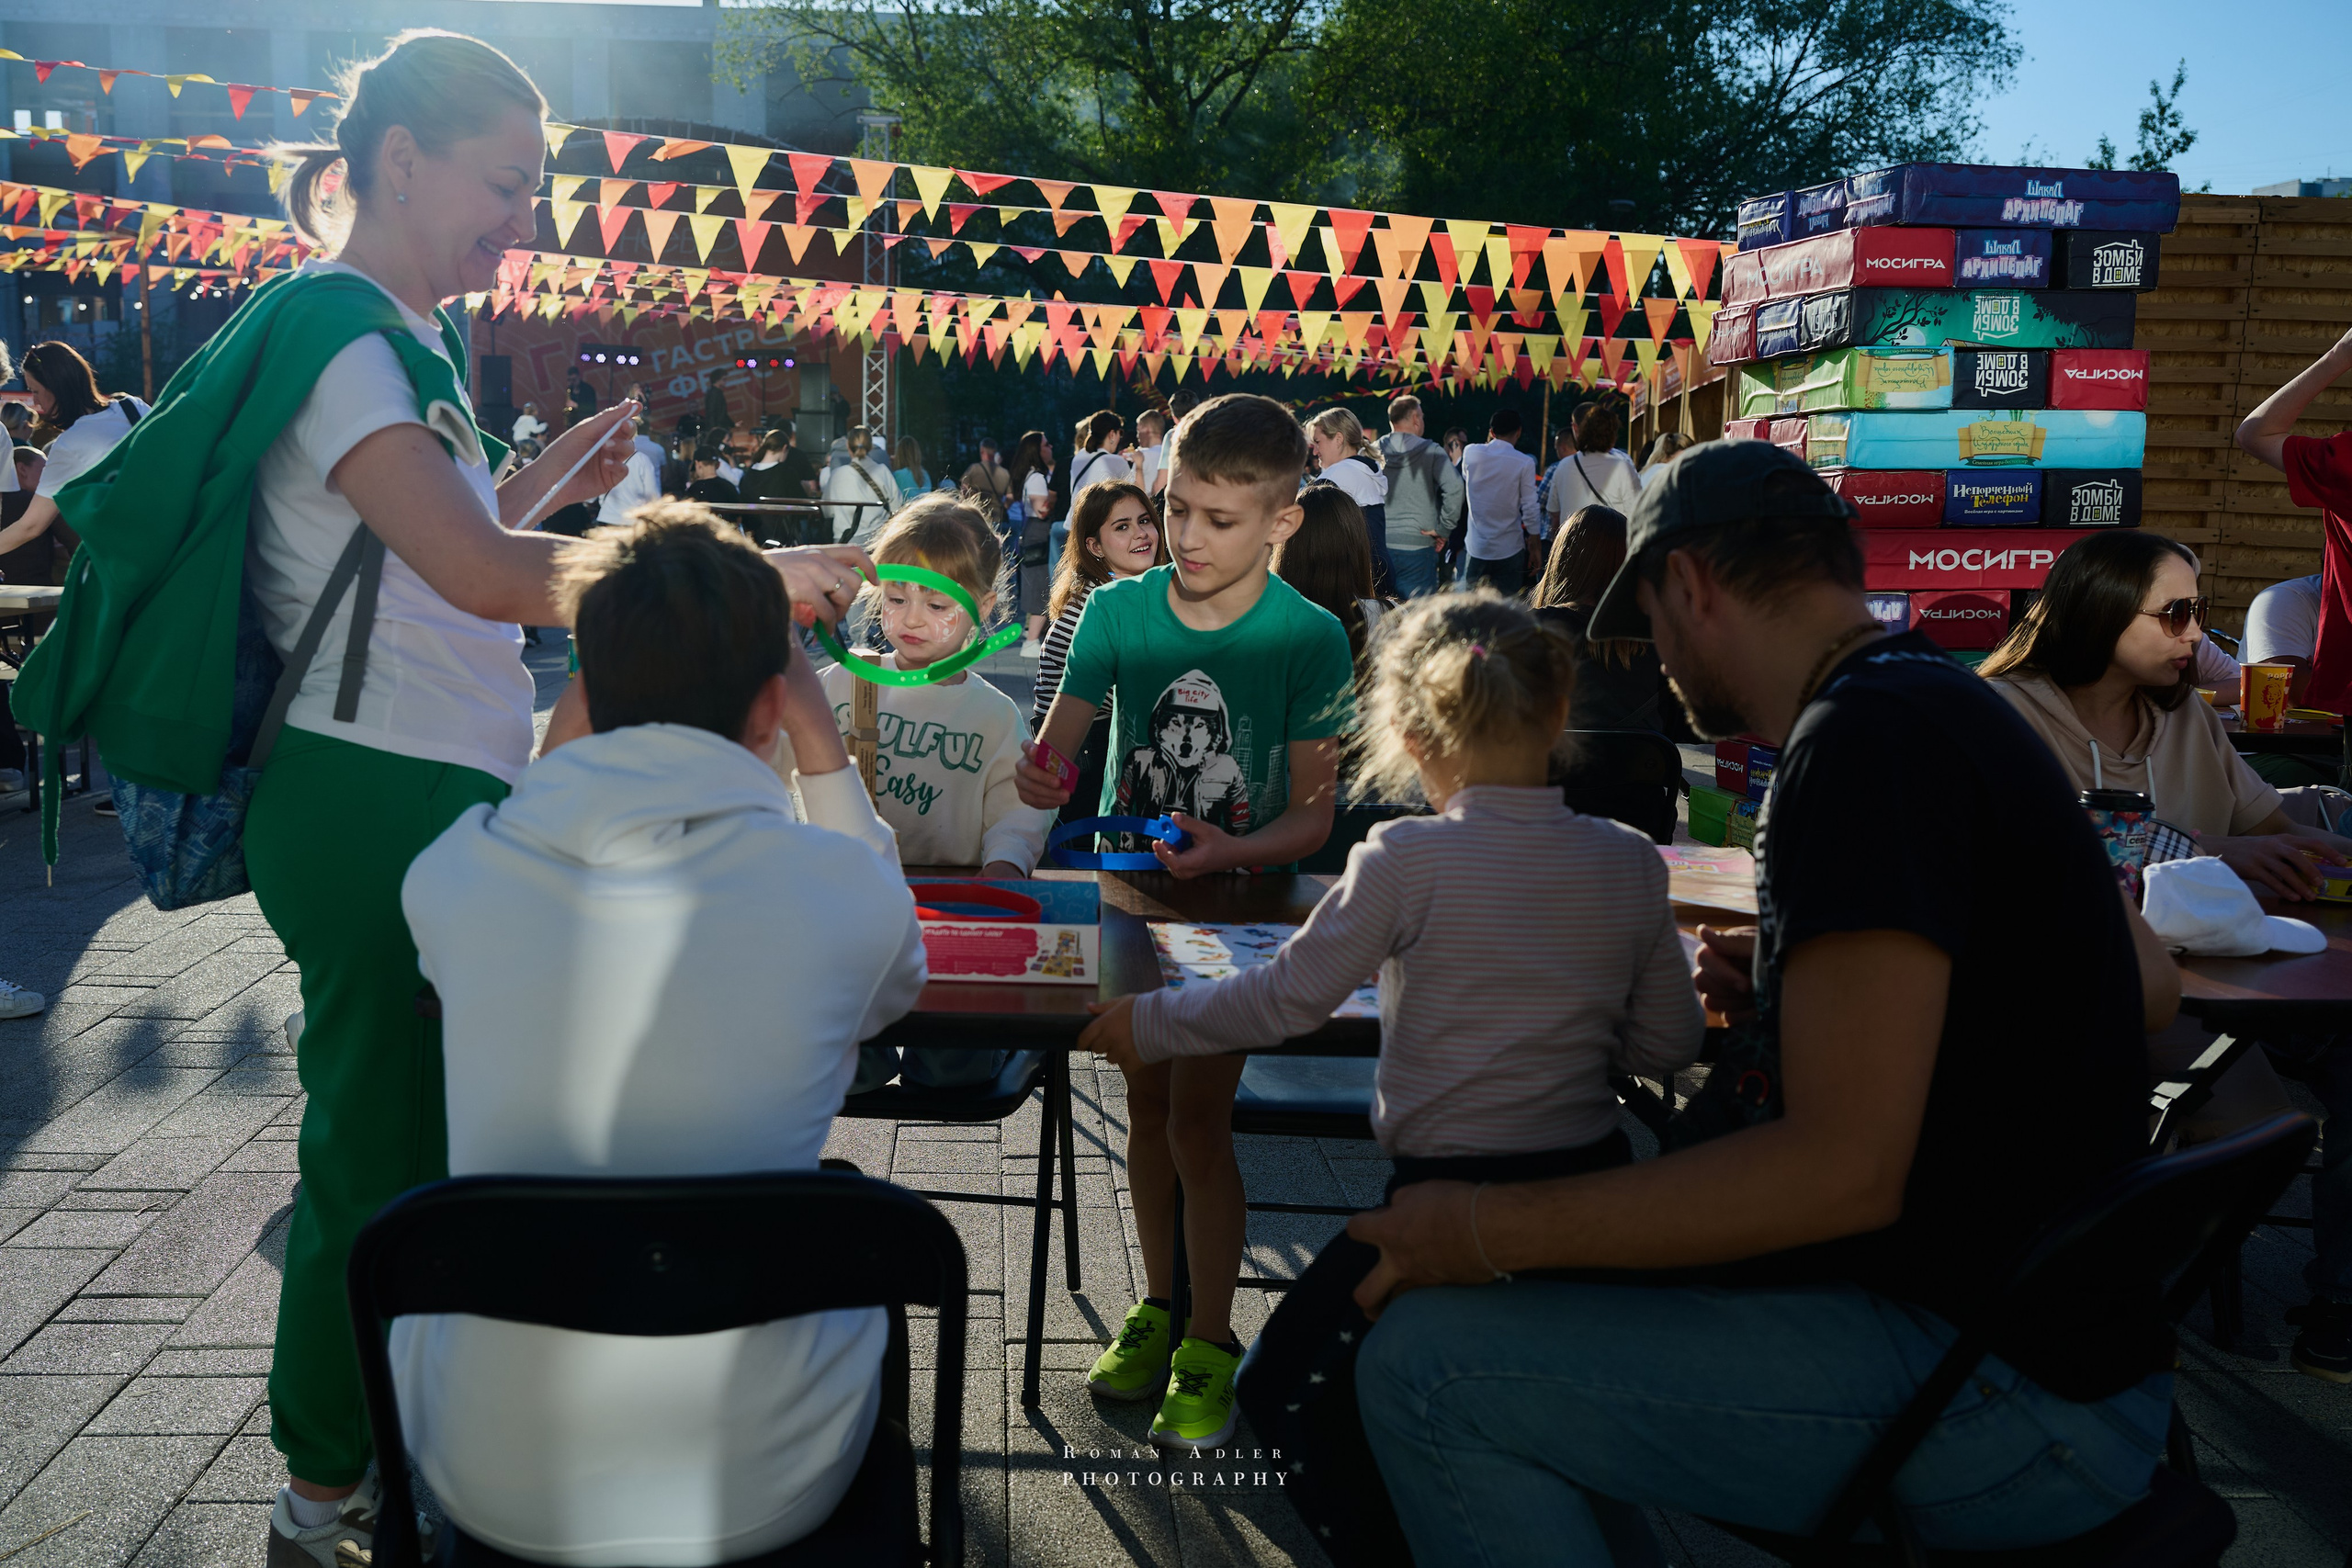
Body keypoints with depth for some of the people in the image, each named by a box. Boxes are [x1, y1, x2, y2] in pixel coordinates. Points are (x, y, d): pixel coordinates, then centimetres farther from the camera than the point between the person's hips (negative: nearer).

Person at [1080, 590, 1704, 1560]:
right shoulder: (1629, 862, -2)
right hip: (1597, 1188, 6)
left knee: (1282, 1388, 12)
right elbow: (1669, 1044, 4)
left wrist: (1149, 1024, 5)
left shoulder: (1408, 860, -15)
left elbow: (1287, 999, -9)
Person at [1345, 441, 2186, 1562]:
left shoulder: (1863, 742, -21)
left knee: (1426, 1357, -18)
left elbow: (1846, 1168, -26)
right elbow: (2150, 986, 20)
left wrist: (1493, 1233, -19)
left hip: (2010, 1385, -10)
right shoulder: (1950, 706, 11)